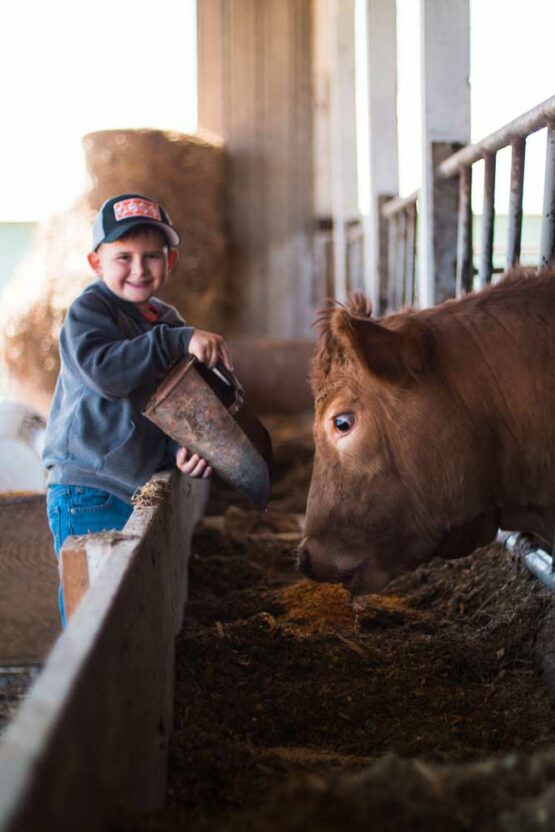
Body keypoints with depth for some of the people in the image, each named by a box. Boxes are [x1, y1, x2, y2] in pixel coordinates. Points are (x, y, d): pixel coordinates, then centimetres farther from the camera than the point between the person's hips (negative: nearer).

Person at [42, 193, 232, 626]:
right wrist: (180, 341, -31)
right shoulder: (89, 310, -9)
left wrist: (184, 448, -6)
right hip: (89, 494, -7)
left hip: (145, 489, 7)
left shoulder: (169, 320, 12)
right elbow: (103, 370, -28)